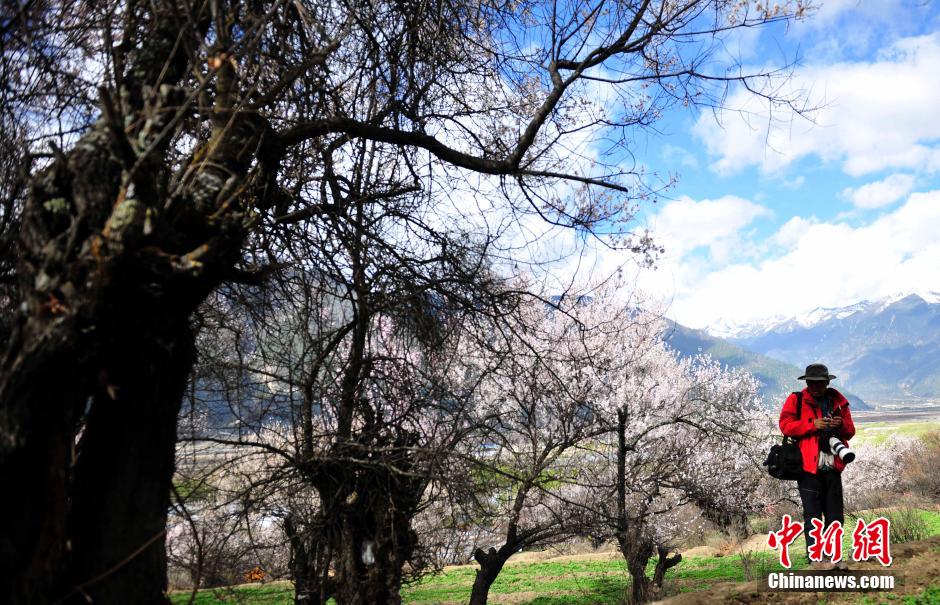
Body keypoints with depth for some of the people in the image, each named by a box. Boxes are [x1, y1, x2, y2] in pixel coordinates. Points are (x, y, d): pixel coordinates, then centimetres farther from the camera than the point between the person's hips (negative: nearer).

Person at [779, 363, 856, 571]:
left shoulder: (838, 401, 12)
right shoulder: (796, 400, 0)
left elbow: (850, 431, 15)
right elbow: (785, 425, -9)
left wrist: (842, 425, -8)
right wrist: (812, 424, -18)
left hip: (832, 468, 5)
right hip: (808, 467, -4)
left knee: (835, 516, 11)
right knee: (812, 516, -2)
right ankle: (815, 559, 2)